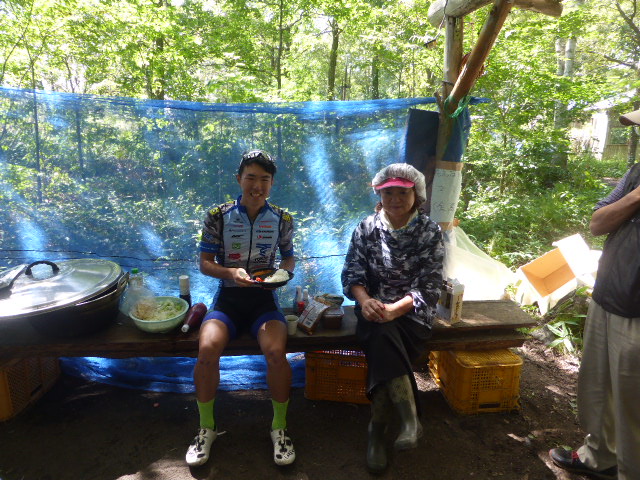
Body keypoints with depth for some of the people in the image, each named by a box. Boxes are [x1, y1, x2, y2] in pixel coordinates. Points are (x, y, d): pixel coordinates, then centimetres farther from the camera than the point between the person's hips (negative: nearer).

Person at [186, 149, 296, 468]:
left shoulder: (282, 219, 3)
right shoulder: (218, 216, -2)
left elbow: (289, 258, 15)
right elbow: (204, 263, 0)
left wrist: (283, 271, -8)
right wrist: (230, 272, -19)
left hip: (264, 298, 0)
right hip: (227, 297, 0)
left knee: (276, 351, -28)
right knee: (207, 349, -28)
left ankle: (279, 427, -1)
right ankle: (206, 428, 0)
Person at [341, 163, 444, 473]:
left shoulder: (430, 232, -2)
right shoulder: (366, 228, 4)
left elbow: (429, 285, -8)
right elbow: (352, 272, -1)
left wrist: (394, 310, -24)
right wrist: (364, 300, -23)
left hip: (412, 311, -1)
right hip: (373, 307, 1)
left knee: (383, 341, -31)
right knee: (383, 336, -33)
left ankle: (377, 429, -18)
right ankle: (409, 418, -26)